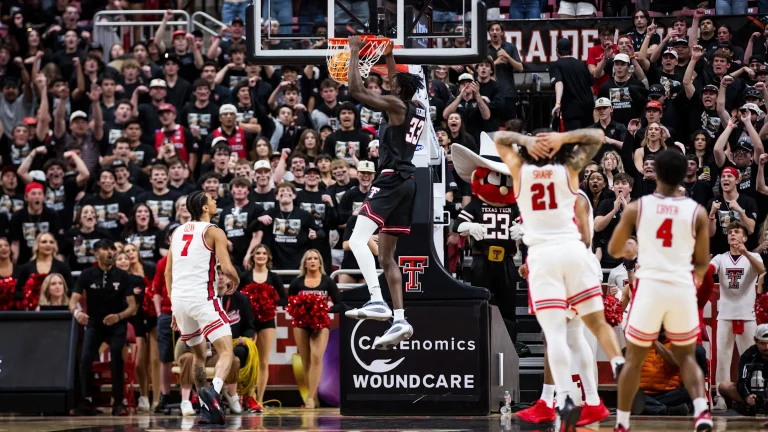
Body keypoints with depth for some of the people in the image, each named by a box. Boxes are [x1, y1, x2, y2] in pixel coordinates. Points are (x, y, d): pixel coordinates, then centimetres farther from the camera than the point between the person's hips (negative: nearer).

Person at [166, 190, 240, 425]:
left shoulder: (178, 232, 17)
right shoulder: (214, 232, -2)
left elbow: (168, 272, 19)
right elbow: (226, 267, -12)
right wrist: (236, 281, 11)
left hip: (179, 299, 6)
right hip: (202, 298, -6)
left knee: (198, 354, 22)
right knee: (226, 352, -7)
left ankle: (206, 409, 20)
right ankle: (213, 390, -35)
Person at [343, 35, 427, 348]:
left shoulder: (396, 107, -9)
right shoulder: (419, 111, 14)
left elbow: (356, 90, -12)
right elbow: (399, 87, 36)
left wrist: (354, 53, -1)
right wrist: (389, 58, 40)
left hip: (391, 180, -9)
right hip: (407, 182, 9)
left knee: (358, 239, -16)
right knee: (386, 256, 11)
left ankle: (377, 301, -29)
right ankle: (399, 320, 5)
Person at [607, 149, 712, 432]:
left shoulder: (637, 208, -1)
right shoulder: (697, 212, 1)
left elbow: (614, 250, 9)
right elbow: (703, 263, 7)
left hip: (650, 287, -1)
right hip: (683, 289, 1)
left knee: (634, 359, 14)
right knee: (686, 357, 16)